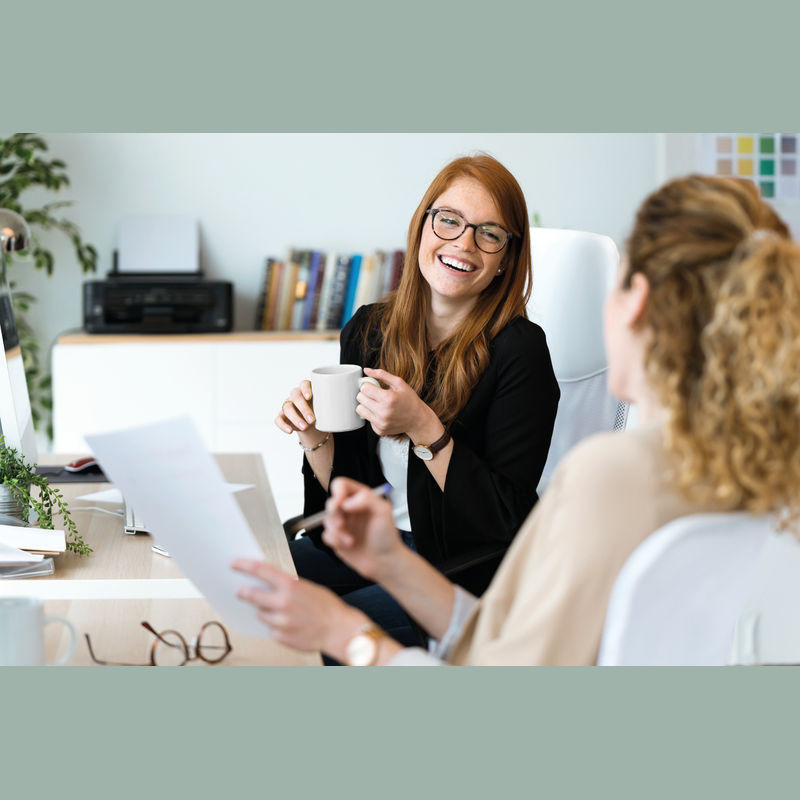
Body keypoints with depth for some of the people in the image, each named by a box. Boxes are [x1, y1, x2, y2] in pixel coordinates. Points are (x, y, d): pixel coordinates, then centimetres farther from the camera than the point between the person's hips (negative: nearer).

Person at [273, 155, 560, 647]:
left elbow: (508, 519, -16)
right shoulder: (368, 330, 3)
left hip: (466, 563, -5)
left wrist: (423, 429, -25)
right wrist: (315, 436, -12)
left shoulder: (519, 350, -14)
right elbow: (347, 491, 8)